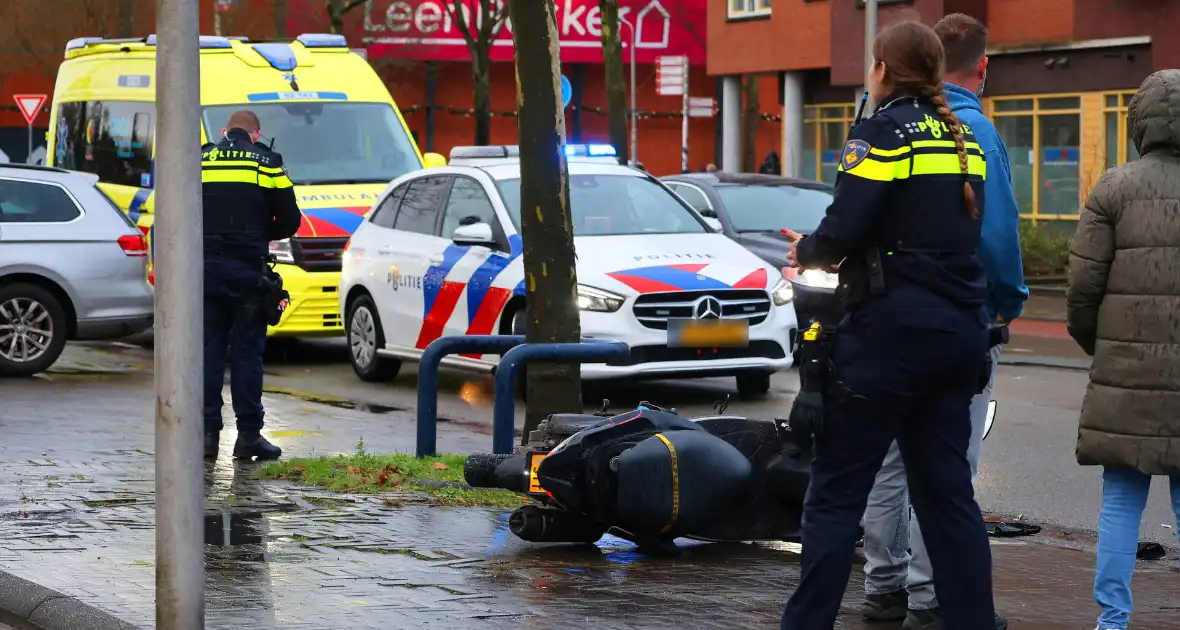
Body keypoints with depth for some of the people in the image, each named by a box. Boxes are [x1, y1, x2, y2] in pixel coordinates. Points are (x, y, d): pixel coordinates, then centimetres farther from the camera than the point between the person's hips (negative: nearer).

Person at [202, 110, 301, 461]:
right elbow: (289, 221, 3)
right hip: (245, 269, -2)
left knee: (207, 350, 5)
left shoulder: (198, 160, 7)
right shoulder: (267, 163, 2)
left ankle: (207, 432, 3)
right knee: (247, 351, 2)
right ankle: (248, 434, 1)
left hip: (203, 266, 2)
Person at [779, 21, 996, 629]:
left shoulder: (884, 130, -9)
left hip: (893, 327, -7)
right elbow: (962, 230, 16)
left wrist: (808, 251, 5)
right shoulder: (962, 138, 14)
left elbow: (844, 231, -18)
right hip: (959, 328, 7)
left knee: (836, 490, -1)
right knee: (947, 491, 11)